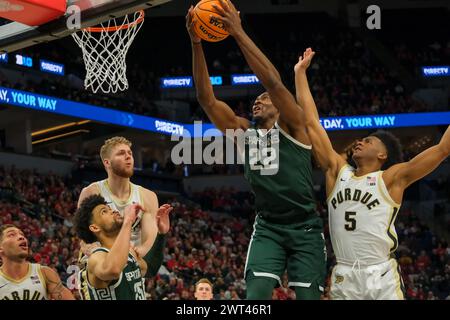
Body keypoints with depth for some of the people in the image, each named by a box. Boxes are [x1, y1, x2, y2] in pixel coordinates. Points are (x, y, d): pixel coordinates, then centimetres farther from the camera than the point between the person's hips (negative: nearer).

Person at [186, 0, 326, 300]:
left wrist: (238, 32, -23)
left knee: (308, 296, -5)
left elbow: (273, 81, -18)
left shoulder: (291, 126, -1)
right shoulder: (243, 131, 11)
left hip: (304, 227, -3)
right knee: (256, 295, -15)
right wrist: (196, 43, -11)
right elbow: (206, 98, 1)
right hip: (267, 227, 3)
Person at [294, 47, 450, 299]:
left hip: (381, 277, -4)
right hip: (343, 278, 4)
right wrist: (300, 73, 17)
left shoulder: (392, 178, 2)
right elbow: (311, 122, 15)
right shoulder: (337, 170, 13)